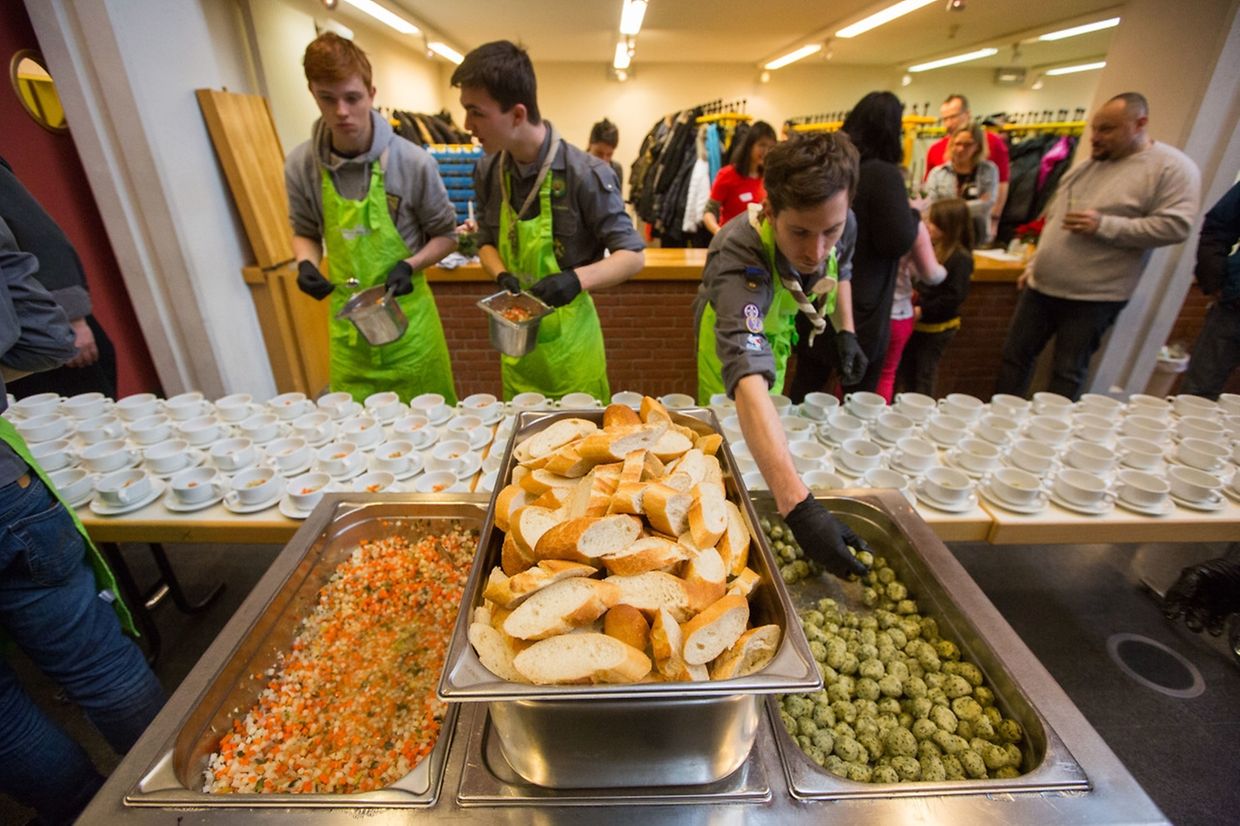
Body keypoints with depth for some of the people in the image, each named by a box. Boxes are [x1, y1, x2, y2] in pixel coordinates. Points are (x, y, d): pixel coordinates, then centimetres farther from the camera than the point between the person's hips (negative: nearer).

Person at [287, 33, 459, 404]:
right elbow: (304, 232, 13)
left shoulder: (413, 162, -12)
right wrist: (307, 264, -8)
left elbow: (446, 235, -2)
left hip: (406, 316, -3)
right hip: (346, 319, 3)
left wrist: (410, 266, -18)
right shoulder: (301, 165, -2)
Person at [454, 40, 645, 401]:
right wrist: (502, 275, -10)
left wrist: (578, 278, -31)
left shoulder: (584, 174, -17)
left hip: (567, 342, -4)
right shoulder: (489, 171, -1)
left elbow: (633, 256, -13)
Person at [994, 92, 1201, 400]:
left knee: (1067, 375, 1)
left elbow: (1174, 225, -15)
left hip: (1094, 296, -6)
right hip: (1042, 285, 7)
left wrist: (1104, 225, -21)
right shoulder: (1086, 166, 13)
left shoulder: (1172, 167, -7)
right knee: (1015, 355, 8)